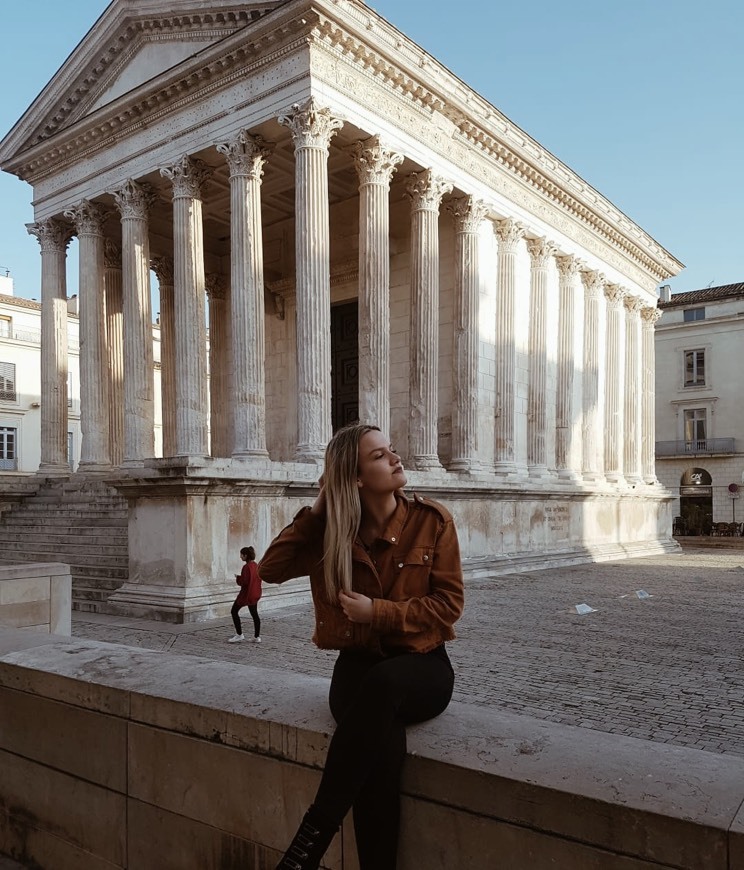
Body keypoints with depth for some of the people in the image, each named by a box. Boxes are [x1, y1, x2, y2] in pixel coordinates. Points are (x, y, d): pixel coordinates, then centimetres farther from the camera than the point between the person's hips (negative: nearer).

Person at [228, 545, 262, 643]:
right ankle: (257, 637, 15)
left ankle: (239, 635, 2)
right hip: (255, 594, 9)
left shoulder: (246, 567, -20)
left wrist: (238, 578, -5)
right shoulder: (256, 566, 7)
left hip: (246, 594, -9)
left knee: (234, 611, 4)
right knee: (254, 614, 14)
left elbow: (244, 582, -24)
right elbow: (259, 579, 14)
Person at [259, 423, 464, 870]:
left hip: (422, 665, -1)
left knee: (383, 682, -39)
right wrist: (318, 508, -5)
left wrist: (379, 611, -15)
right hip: (358, 664, 1)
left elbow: (449, 604, -4)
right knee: (382, 745, -35)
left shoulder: (432, 519, -4)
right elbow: (271, 569, -2)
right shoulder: (332, 529, 2)